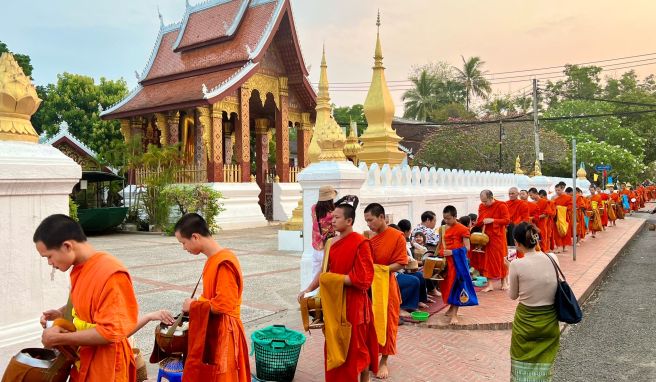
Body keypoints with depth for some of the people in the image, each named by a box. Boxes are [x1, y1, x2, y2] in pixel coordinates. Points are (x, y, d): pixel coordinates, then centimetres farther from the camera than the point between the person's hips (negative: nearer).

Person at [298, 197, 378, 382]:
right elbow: (325, 271, 11)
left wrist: (335, 278, -20)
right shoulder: (333, 242, 6)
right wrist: (308, 289, 3)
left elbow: (362, 278, -20)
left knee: (356, 345, 7)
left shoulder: (360, 243, -16)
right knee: (335, 345, 15)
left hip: (354, 302, -7)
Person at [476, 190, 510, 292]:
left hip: (498, 236, -3)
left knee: (500, 258, 5)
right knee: (488, 259, 2)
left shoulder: (501, 206, -7)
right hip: (486, 236, 4)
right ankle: (490, 284, 6)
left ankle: (503, 282, 22)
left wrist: (493, 220, -19)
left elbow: (507, 220, -11)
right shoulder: (482, 206, 6)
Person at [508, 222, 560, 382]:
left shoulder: (517, 264, -18)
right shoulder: (553, 258, -8)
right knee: (543, 365, 21)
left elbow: (513, 295, -3)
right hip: (550, 321, 4)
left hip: (525, 322, -3)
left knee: (523, 368, 16)